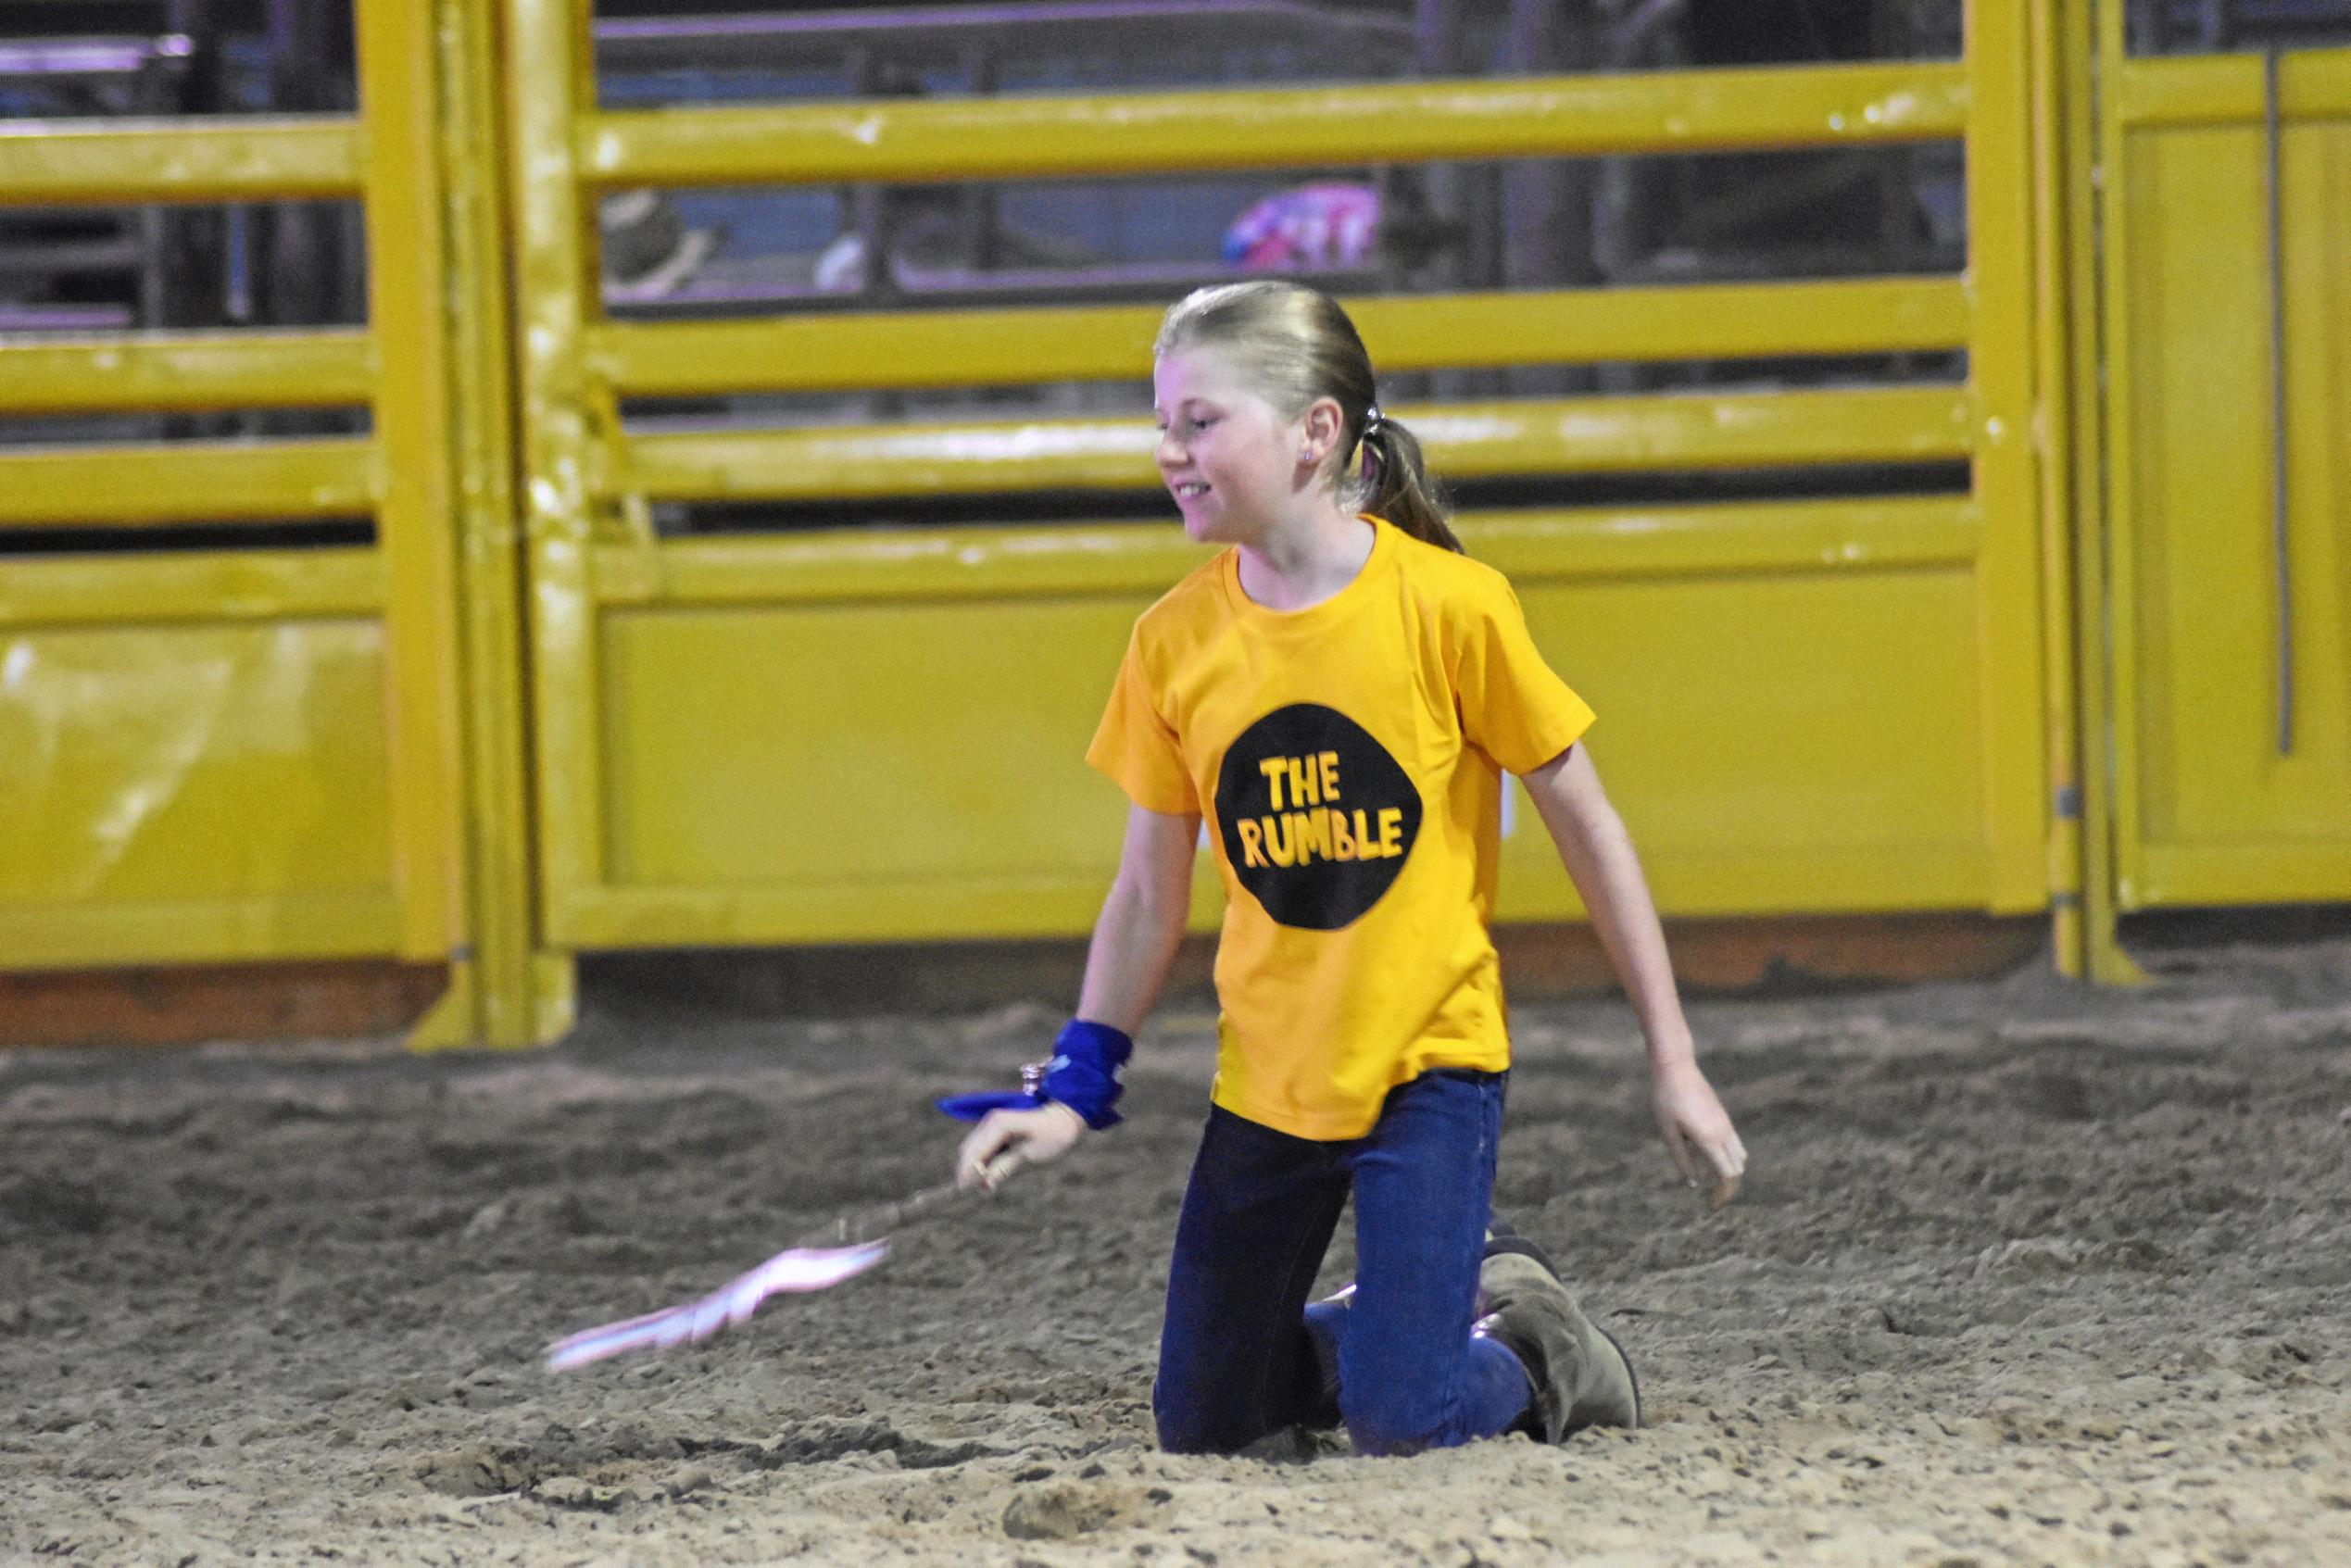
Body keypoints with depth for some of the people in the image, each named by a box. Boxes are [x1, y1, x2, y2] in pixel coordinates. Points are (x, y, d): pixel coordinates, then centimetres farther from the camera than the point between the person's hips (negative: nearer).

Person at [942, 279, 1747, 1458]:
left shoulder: (1449, 606, -14)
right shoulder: (1174, 642, -4)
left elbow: (1585, 829, -6)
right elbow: (1149, 896, 6)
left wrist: (1672, 1062, -4)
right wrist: (1076, 1085, -3)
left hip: (1429, 1060, -4)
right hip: (1265, 1080, 4)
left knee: (1403, 1428, -18)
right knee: (1198, 1433, 9)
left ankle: (1526, 1338, 14)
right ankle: (1397, 1319, 34)